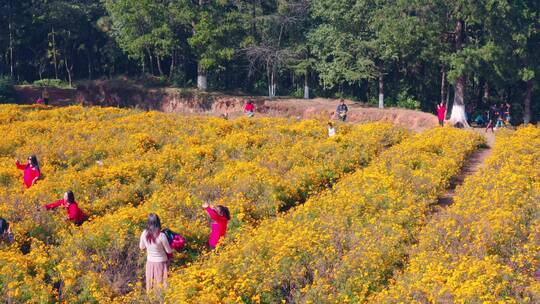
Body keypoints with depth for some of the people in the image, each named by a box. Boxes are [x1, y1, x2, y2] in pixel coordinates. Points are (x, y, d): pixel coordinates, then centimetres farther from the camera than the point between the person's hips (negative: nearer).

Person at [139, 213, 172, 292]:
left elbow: (141, 247, 4)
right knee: (161, 284, 9)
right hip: (161, 263, -4)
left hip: (150, 262, 4)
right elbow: (169, 251, -13)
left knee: (151, 284, 18)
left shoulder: (144, 234, -14)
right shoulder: (161, 236, -26)